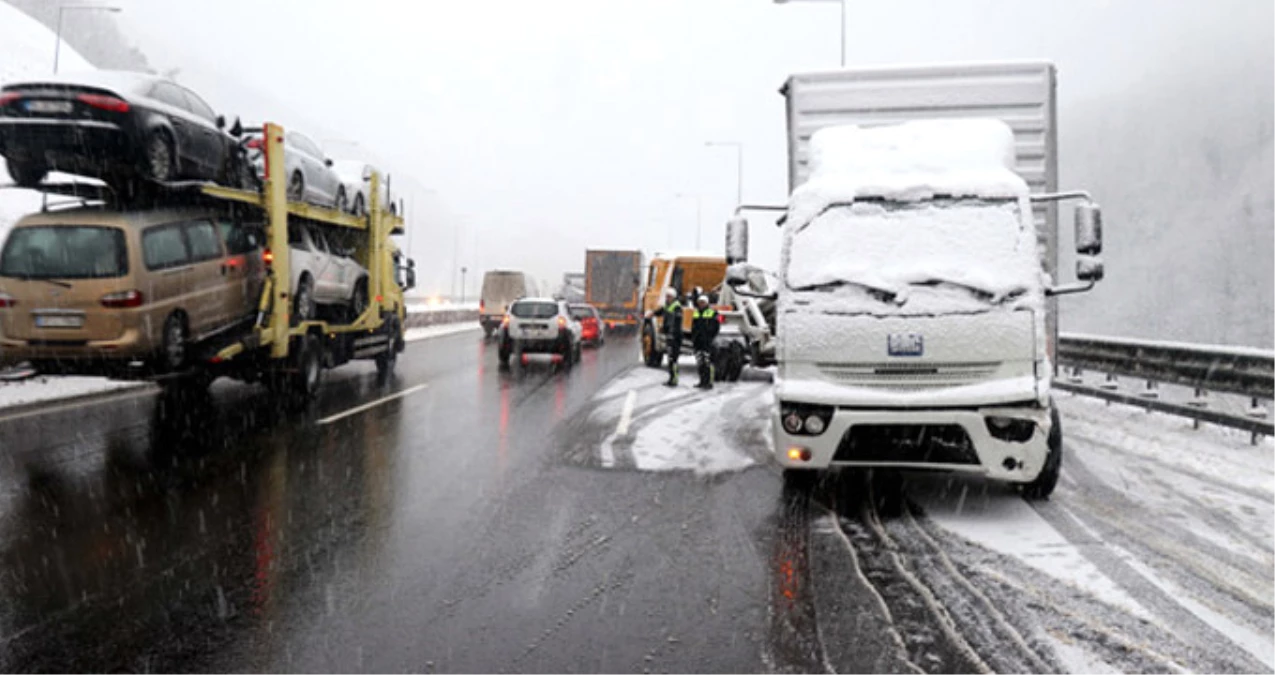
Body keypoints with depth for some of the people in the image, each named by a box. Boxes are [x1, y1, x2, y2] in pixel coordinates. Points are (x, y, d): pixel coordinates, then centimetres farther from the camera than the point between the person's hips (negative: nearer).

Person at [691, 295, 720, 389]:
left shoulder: (712, 312, -3)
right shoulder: (696, 313, 16)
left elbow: (716, 327, -5)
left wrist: (711, 338, -11)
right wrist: (693, 339, 16)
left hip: (708, 342, -6)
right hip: (698, 343, 6)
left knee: (708, 363, -8)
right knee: (700, 363, 9)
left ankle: (709, 382, -6)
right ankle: (702, 381, 17)